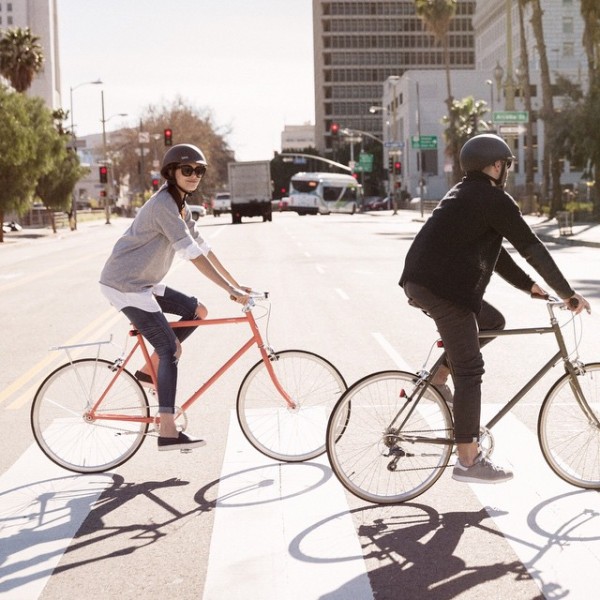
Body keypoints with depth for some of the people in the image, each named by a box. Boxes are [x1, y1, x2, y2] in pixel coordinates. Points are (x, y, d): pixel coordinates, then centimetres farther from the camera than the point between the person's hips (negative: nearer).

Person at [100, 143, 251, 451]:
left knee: (198, 310, 9)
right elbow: (193, 255, -25)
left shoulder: (180, 207, 11)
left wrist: (236, 284, 7)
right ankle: (168, 432, -14)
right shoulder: (163, 205, -20)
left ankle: (150, 369, 14)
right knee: (171, 349, -12)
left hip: (143, 283, 10)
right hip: (125, 286, -10)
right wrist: (231, 290, -26)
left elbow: (204, 248, 12)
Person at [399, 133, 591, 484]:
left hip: (420, 282, 9)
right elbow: (531, 247, -8)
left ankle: (438, 378, 17)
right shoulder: (495, 199, -7)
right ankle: (469, 461, -2)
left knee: (493, 321, 22)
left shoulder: (465, 194, 22)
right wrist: (568, 293, -3)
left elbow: (493, 249, 26)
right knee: (470, 370, -5)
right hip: (443, 288, -9)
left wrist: (528, 285, 24)